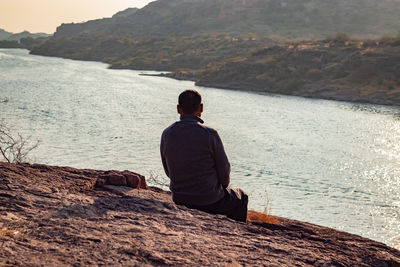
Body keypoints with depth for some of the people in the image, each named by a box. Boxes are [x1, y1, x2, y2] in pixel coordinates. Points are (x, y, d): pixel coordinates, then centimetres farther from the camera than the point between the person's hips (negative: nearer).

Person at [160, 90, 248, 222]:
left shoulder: (166, 135, -6)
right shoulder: (210, 134, -19)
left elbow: (168, 171, 5)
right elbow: (224, 171, -10)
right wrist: (222, 186, 11)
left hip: (179, 200, 5)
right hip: (209, 202, -5)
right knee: (240, 197, 27)